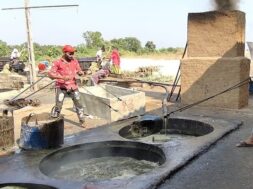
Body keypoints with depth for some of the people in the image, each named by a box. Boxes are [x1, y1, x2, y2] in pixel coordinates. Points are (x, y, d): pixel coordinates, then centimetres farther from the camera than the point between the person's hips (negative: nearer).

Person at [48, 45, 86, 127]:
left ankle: (82, 121, 24)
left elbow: (79, 71, 11)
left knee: (78, 104, 10)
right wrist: (62, 77, -26)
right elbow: (50, 74, -13)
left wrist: (81, 72, -15)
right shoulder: (57, 62, -8)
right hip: (61, 87, -4)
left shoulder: (75, 61, 6)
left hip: (73, 86, 4)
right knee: (58, 105, -6)